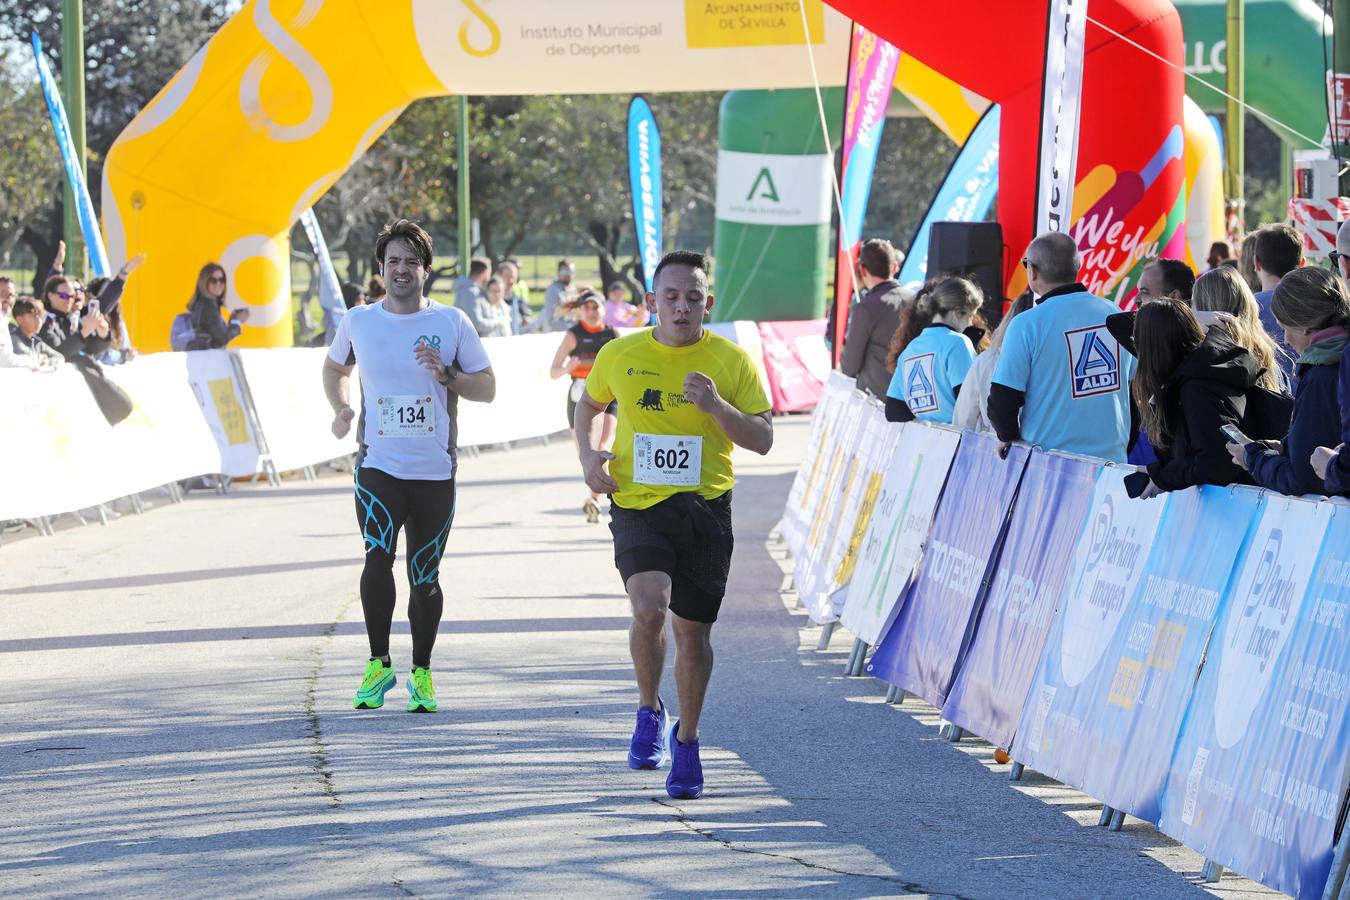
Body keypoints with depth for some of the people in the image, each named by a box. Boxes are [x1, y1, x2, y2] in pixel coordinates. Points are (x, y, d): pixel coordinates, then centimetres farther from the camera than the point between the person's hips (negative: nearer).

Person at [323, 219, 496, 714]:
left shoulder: (452, 322, 0)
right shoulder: (358, 321, 4)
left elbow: (486, 389, 4)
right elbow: (335, 367, 24)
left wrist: (445, 374, -14)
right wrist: (340, 408, 5)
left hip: (435, 470, 0)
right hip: (378, 465, 0)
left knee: (425, 578, 5)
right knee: (378, 557, -18)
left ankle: (422, 673, 21)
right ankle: (378, 665, -2)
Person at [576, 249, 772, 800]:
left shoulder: (732, 362, -2)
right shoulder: (620, 356, 1)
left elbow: (762, 440, -2)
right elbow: (589, 405, 20)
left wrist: (716, 406, -18)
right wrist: (589, 455, 2)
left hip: (705, 507, 1)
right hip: (638, 505, -1)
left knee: (693, 631, 7)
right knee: (649, 606, -23)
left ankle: (686, 740, 29)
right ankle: (649, 711, 3)